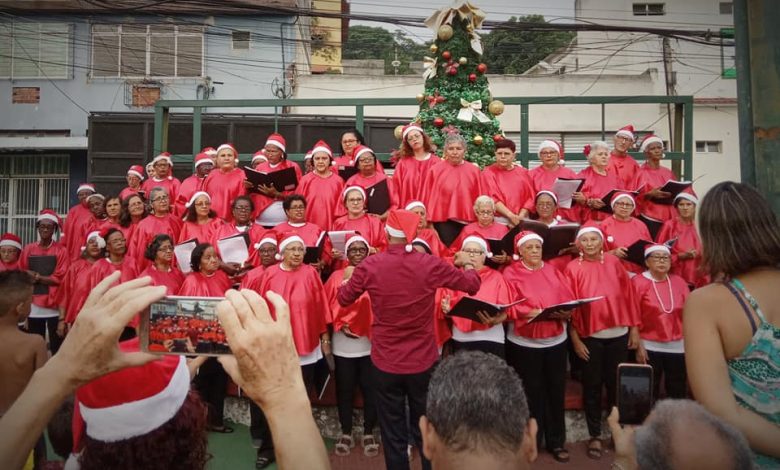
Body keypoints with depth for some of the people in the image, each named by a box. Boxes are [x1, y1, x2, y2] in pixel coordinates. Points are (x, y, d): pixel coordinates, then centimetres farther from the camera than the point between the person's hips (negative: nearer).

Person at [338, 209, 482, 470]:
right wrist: (466, 263, 22)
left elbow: (343, 299, 4)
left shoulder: (369, 266, -12)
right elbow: (472, 285, 2)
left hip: (385, 363, 0)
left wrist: (348, 277, 24)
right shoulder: (431, 265, -11)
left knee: (393, 435, 14)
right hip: (424, 362, 1)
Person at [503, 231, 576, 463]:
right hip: (524, 343, -3)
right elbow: (510, 306, -12)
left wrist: (564, 312, -17)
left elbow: (568, 299, 3)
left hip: (556, 340, 4)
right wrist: (533, 312, -25)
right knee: (532, 393, 7)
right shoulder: (511, 273, -3)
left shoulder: (552, 270, 10)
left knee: (556, 391, 11)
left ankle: (557, 442, 26)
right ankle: (530, 441, 23)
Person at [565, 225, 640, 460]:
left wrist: (634, 329, 2)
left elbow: (628, 295, 4)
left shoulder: (614, 262, 2)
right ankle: (595, 436, 22)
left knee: (616, 383, 13)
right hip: (590, 336, -1)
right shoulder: (573, 268, -4)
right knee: (592, 386, 8)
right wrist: (575, 339, -8)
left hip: (619, 334, 2)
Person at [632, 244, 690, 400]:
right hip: (649, 347, -3)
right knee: (649, 392, 6)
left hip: (678, 346, 4)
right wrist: (638, 346, -10)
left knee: (678, 392, 11)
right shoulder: (638, 282, -6)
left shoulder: (679, 281, 6)